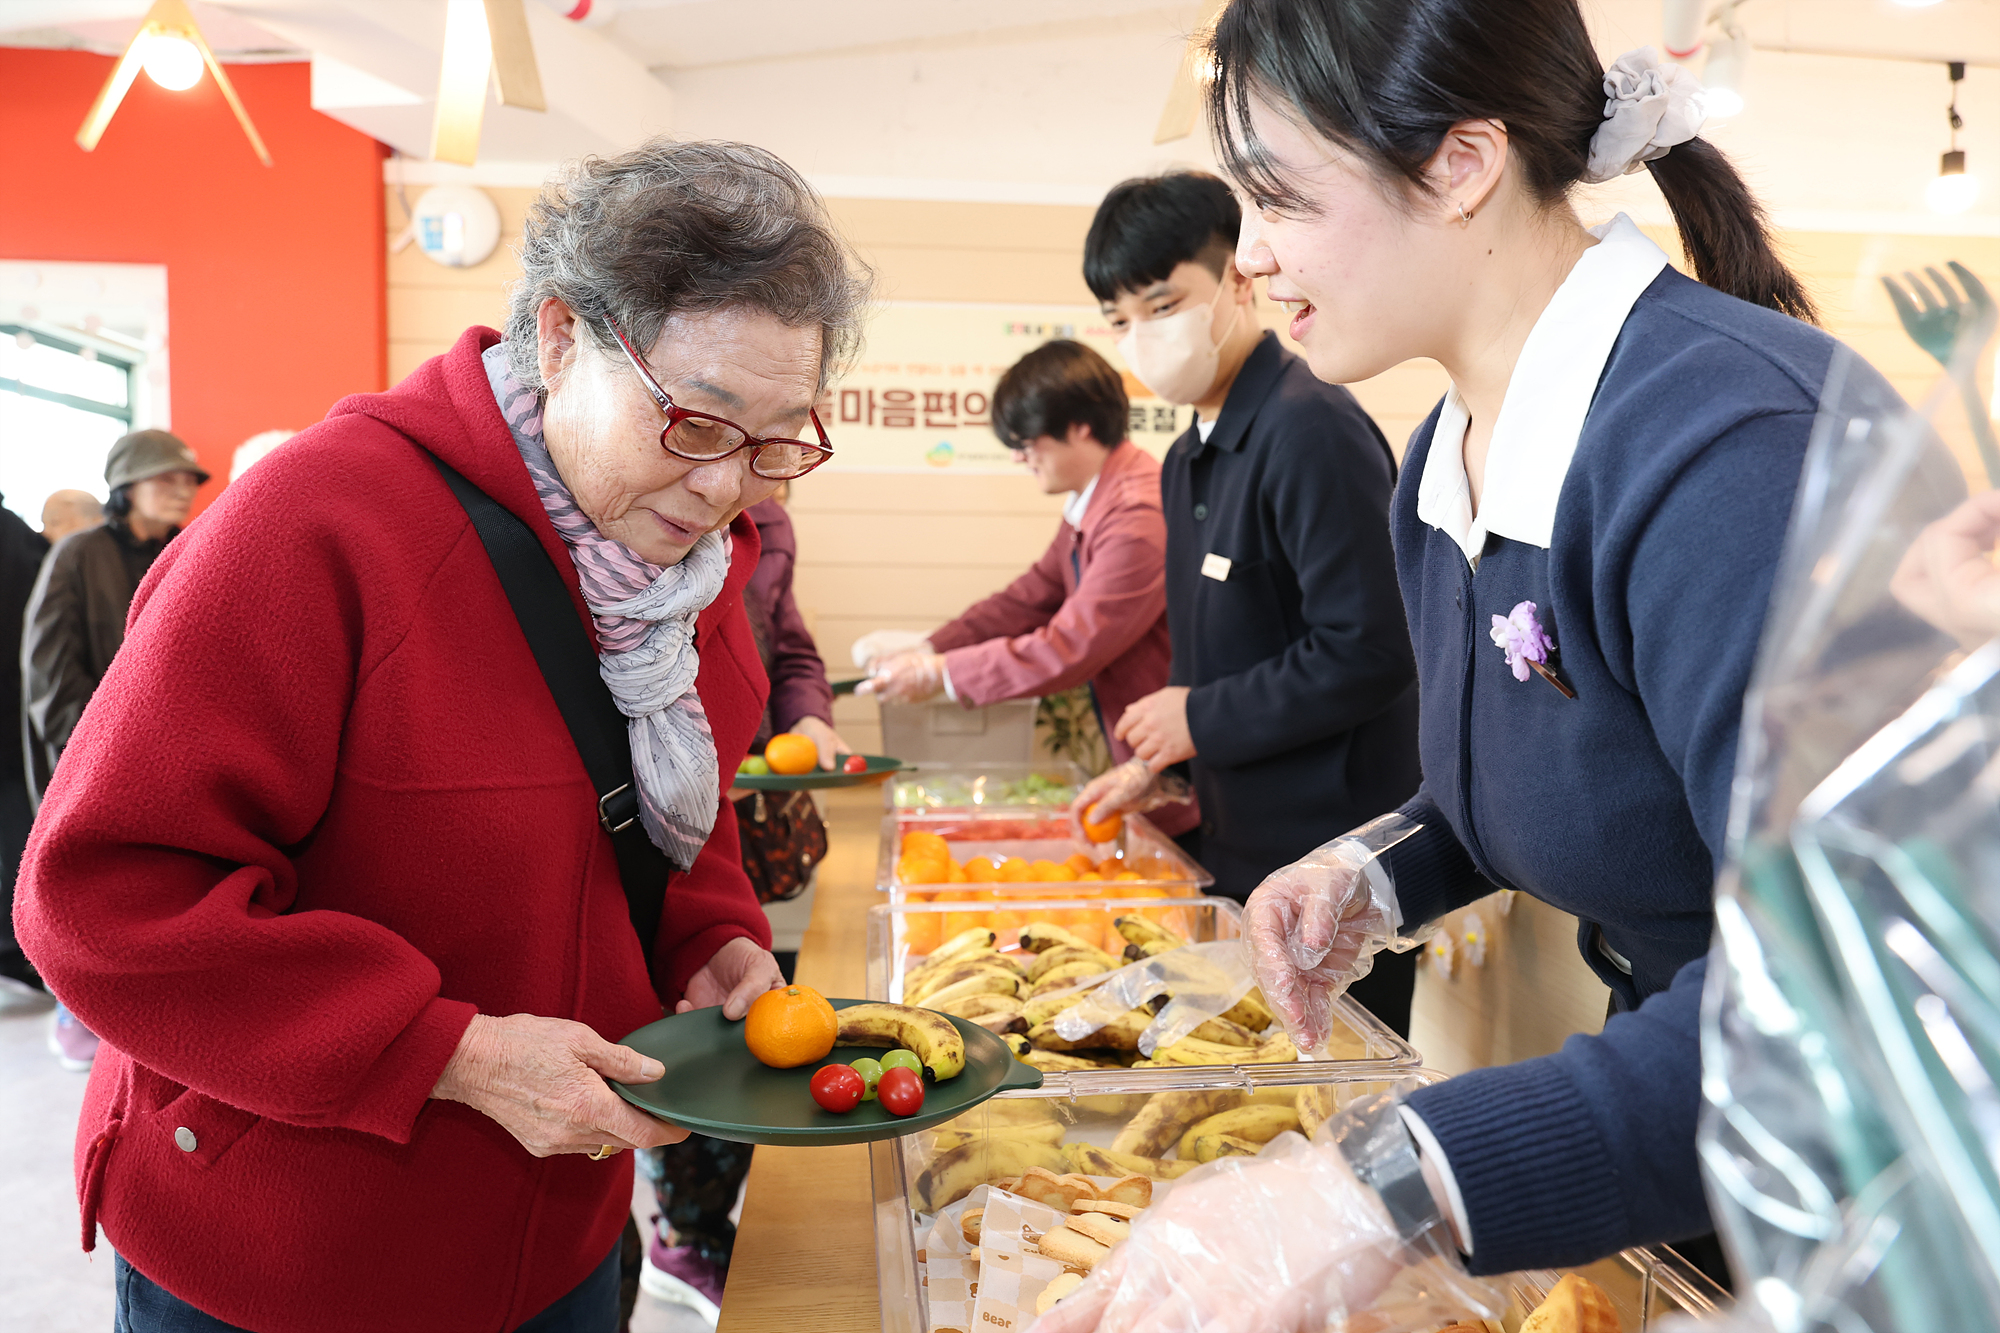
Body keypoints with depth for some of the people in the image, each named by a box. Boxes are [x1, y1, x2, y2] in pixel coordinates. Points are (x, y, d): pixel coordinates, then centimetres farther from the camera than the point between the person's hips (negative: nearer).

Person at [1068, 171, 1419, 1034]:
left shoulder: (1313, 430, -17)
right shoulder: (1186, 462, 13)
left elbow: (1368, 653, -23)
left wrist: (1201, 720, -14)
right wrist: (1154, 761, 14)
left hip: (1332, 853, -9)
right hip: (1240, 849, 9)